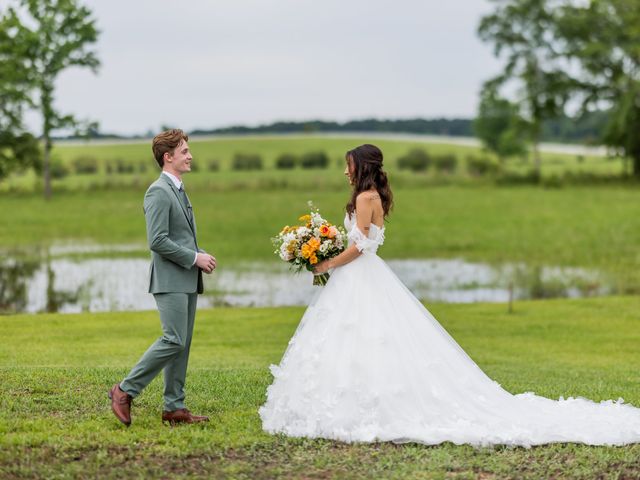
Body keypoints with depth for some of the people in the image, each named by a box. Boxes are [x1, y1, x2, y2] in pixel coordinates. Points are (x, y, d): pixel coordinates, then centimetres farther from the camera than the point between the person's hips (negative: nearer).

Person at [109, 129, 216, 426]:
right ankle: (125, 391, -5)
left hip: (187, 280, 10)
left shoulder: (178, 190, 18)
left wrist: (199, 259, 9)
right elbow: (157, 241, -20)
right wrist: (194, 257, -14)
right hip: (170, 280, -10)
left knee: (182, 344, 7)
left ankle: (174, 408, 10)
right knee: (173, 341, -14)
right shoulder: (158, 192, -12)